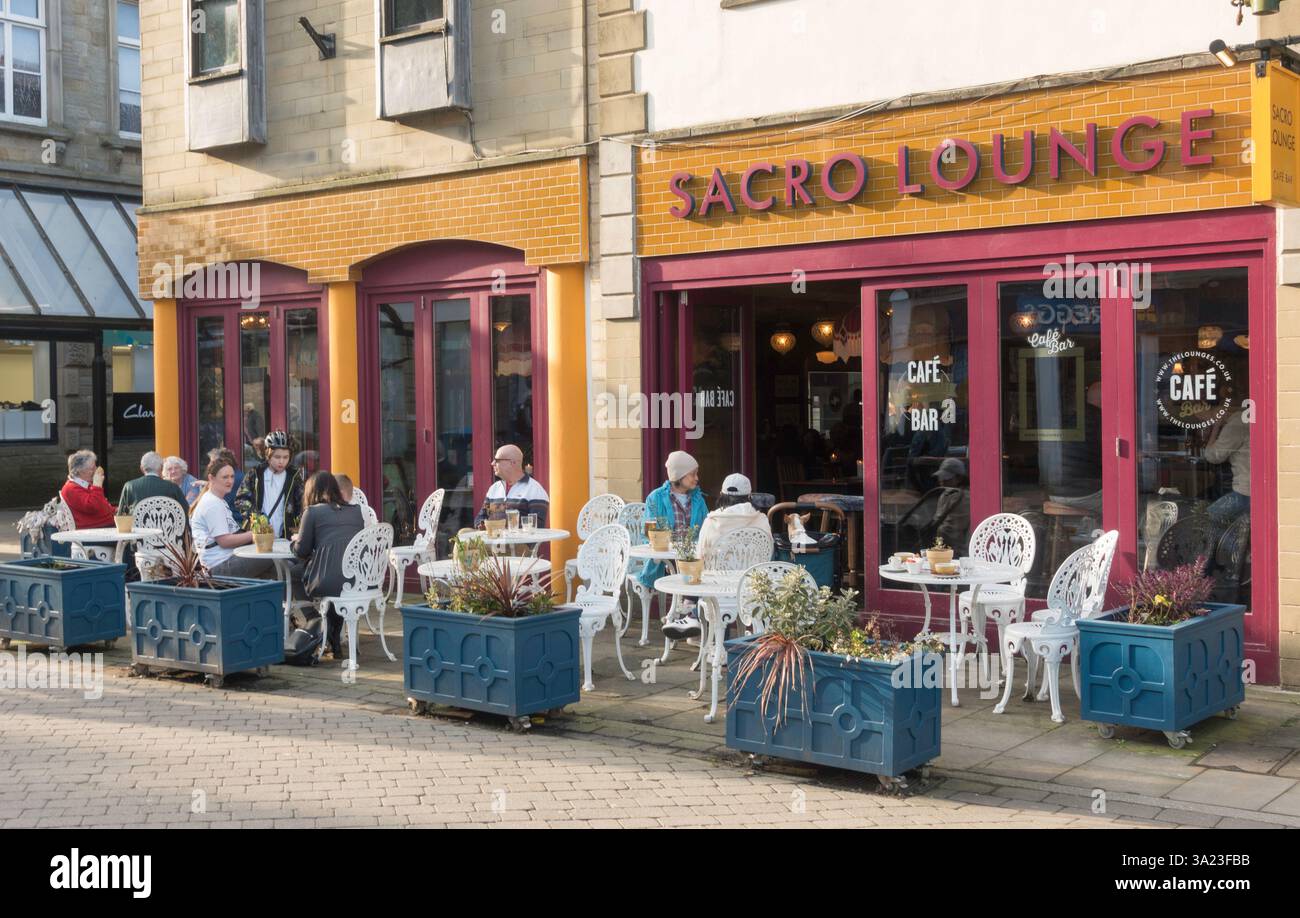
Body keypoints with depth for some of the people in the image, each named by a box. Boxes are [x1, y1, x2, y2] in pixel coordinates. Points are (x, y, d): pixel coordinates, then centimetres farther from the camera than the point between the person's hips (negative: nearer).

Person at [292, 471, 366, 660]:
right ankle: (334, 641, 36)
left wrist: (296, 539, 26)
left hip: (328, 584, -5)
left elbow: (301, 551, 3)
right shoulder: (356, 510, 16)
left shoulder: (312, 512, 2)